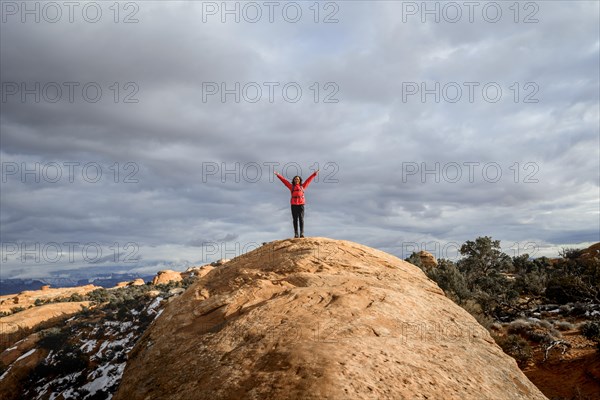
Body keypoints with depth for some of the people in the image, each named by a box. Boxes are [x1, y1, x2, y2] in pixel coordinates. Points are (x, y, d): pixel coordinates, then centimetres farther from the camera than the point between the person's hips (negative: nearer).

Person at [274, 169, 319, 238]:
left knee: (301, 219, -6)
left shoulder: (302, 186, 16)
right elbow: (284, 180, 16)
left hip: (301, 204, 0)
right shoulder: (291, 187, 15)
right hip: (294, 205, 0)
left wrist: (314, 174, 16)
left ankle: (302, 233, -9)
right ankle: (296, 234, -2)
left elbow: (309, 180, 17)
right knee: (295, 219, -1)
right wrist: (278, 175, 16)